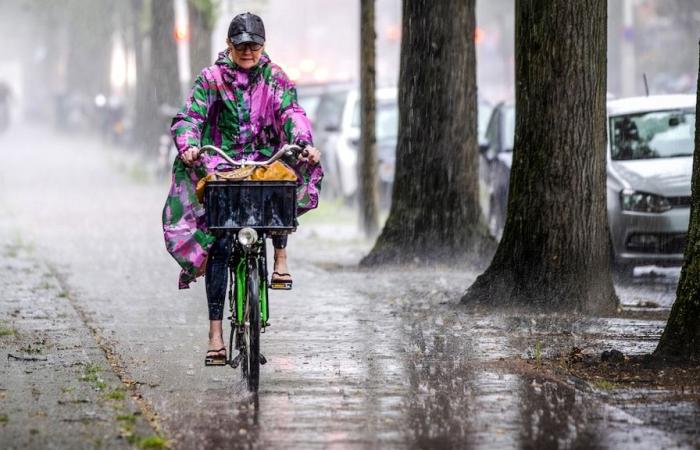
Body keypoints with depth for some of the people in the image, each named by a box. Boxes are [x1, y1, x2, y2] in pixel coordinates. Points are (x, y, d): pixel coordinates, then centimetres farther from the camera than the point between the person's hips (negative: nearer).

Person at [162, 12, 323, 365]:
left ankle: (280, 256, -11)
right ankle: (215, 332, -9)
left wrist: (304, 144, -27)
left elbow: (292, 113, -7)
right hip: (220, 170, -1)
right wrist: (188, 146, -29)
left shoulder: (274, 79, 7)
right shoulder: (211, 79, 3)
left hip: (265, 165, 1)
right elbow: (189, 117, -7)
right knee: (217, 245, -11)